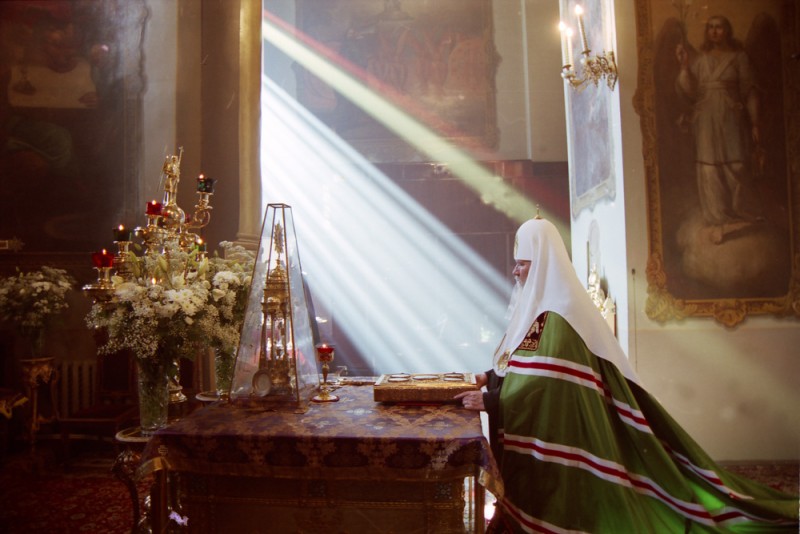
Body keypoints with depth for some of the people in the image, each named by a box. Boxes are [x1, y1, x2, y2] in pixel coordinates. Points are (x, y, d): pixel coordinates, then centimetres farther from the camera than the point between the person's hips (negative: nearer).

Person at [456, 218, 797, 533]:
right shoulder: (539, 305, 9)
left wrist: (490, 400, -24)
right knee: (536, 504, 19)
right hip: (538, 434, 9)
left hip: (557, 437, -9)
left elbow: (545, 384, -27)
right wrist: (490, 377, 4)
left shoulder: (559, 313, -23)